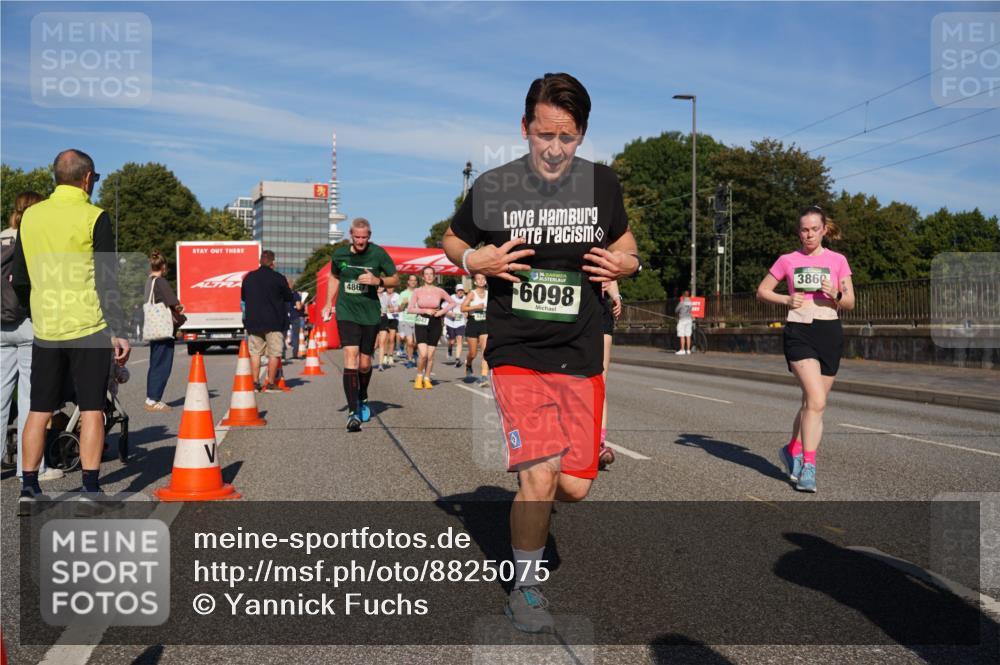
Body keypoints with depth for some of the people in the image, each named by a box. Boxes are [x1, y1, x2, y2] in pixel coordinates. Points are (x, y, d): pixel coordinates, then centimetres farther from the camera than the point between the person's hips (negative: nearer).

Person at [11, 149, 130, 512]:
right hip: (89, 330, -4)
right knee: (91, 409, 1)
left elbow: (19, 279, 14)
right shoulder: (94, 217, -7)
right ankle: (90, 489, 2)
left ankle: (28, 488, 14)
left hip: (45, 330, 5)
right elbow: (107, 281, -11)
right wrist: (119, 331, -10)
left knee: (40, 410, 11)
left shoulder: (30, 216, 8)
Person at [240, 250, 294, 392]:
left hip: (253, 322, 4)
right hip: (274, 322, -4)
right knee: (274, 353, 2)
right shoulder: (278, 278, -9)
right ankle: (270, 383, 1)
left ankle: (255, 383, 9)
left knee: (255, 352, 10)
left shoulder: (249, 277, 5)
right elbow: (290, 298, 0)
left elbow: (243, 297, 16)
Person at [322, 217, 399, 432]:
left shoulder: (378, 254, -5)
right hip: (346, 312, 0)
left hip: (370, 314, 0)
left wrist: (377, 280, -15)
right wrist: (328, 303, 16)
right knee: (350, 355, -17)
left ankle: (362, 399, 40)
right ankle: (353, 412, -19)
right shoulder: (339, 254, 1)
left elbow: (396, 279, 4)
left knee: (365, 363, 8)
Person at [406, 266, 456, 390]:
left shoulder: (439, 291, 3)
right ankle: (419, 377, 8)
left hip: (435, 324, 2)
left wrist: (442, 311, -2)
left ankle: (427, 379, 18)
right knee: (423, 354, -15)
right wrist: (425, 310, -12)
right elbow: (409, 309, -3)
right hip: (421, 323, -1)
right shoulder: (417, 291, 1)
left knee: (430, 356, 3)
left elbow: (452, 303, 14)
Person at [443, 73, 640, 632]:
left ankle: (532, 512, 41)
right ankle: (525, 587, 10)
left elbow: (622, 237, 19)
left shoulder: (602, 183, 1)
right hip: (517, 353, -3)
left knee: (575, 486, 3)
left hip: (582, 356, 3)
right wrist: (475, 260, -12)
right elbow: (453, 240, 10)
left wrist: (628, 262, -4)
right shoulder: (492, 187, -5)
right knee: (540, 474, -15)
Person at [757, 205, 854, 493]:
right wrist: (786, 299, -6)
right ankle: (808, 467, -11)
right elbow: (762, 291, 12)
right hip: (799, 332, -2)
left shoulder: (837, 260, 7)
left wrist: (835, 295, -14)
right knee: (817, 401, -18)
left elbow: (850, 303, 8)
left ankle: (793, 450, 33)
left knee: (812, 402, 10)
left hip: (829, 333, 3)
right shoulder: (787, 260, 5)